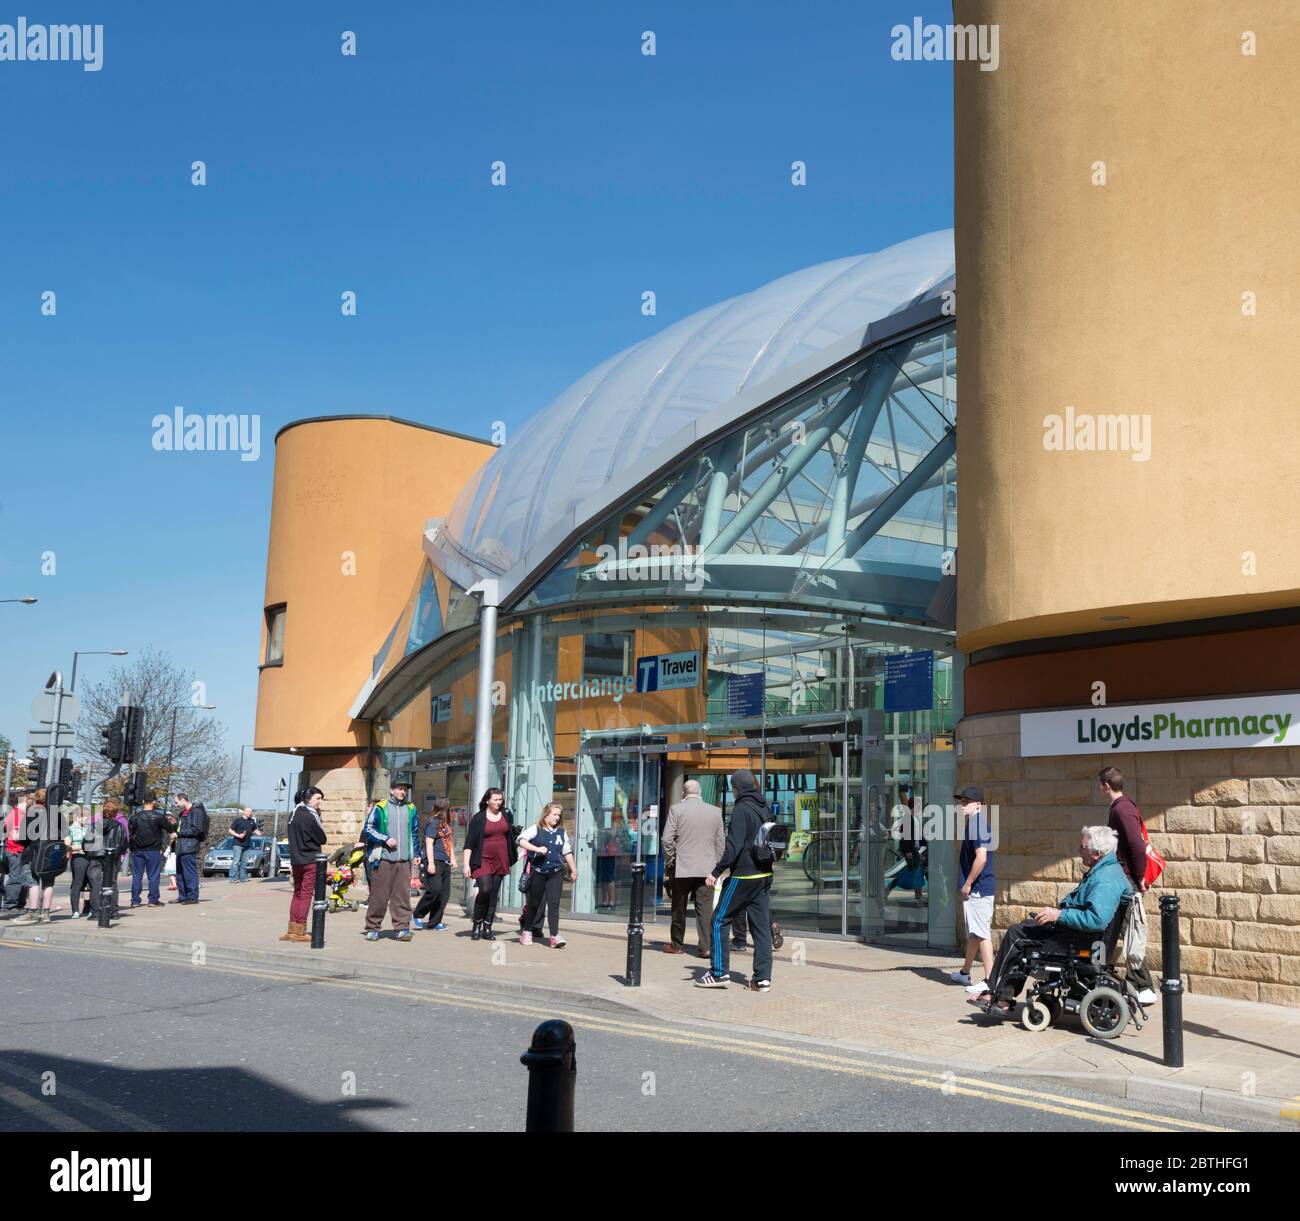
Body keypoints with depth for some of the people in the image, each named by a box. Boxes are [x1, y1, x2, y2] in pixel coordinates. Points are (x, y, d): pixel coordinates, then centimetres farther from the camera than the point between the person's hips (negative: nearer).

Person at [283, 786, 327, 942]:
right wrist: (320, 823, 1)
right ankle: (299, 931, -2)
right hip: (310, 861, -8)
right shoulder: (309, 816, -16)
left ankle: (292, 929, 14)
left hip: (296, 860, 8)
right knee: (306, 894, -2)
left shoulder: (293, 815, 9)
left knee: (297, 893, 14)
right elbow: (322, 839, -10)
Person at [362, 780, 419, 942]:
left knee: (402, 895, -1)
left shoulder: (411, 810, 15)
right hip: (383, 859, -3)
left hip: (404, 860, 3)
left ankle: (402, 928, 2)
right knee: (379, 895, -1)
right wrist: (385, 839, -8)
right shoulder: (380, 808, 3)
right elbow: (368, 829, 2)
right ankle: (372, 928, 9)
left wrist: (416, 854, 14)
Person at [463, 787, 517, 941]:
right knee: (485, 890, -17)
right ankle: (476, 925, 1)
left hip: (500, 862, 4)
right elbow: (469, 843, -4)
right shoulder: (478, 818, -3)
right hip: (483, 860, -4)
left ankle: (487, 928, 11)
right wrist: (466, 864, -11)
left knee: (494, 894, 4)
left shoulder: (506, 816, 9)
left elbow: (512, 835, 25)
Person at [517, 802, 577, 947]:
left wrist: (574, 870, 16)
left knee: (554, 904, -6)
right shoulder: (536, 829, -4)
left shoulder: (562, 832, 7)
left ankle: (555, 935, -9)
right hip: (538, 872, -2)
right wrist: (537, 849, -26)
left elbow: (567, 852, 14)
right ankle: (527, 931, 26)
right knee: (534, 903, 11)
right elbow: (521, 840, -18)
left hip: (556, 873, 2)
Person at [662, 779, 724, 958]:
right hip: (707, 868, 2)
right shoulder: (715, 811, 4)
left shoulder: (676, 809, -4)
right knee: (705, 908, 2)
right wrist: (715, 865, 13)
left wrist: (670, 861, 4)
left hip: (682, 868, -1)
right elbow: (721, 842, 7)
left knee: (679, 908, 11)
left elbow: (667, 839, -7)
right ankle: (706, 946, -4)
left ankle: (677, 945, 20)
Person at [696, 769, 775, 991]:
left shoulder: (741, 809, -12)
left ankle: (719, 973, 1)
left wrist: (716, 872, -17)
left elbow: (734, 846, -20)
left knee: (719, 922, 2)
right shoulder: (763, 809, 13)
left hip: (743, 875, -8)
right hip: (764, 875, 8)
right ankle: (762, 977, 5)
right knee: (761, 926, 7)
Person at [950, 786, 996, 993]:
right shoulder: (981, 823, 15)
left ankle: (990, 980, -5)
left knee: (982, 934, -7)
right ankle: (965, 972, 33)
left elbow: (981, 858, -25)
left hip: (977, 889, -11)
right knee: (973, 933, 20)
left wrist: (968, 884, -18)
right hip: (977, 889, 11)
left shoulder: (976, 825, -17)